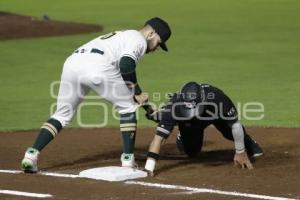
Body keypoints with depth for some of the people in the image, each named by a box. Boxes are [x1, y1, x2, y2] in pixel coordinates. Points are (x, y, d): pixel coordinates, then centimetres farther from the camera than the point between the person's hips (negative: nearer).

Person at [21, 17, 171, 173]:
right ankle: (128, 160, 12)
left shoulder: (121, 35, 40)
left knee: (62, 114, 18)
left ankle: (31, 154, 2)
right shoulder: (139, 39, 13)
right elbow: (126, 65, -6)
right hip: (98, 65, -7)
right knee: (128, 107, 13)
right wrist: (137, 93, 4)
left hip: (72, 63, 7)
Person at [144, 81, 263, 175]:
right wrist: (149, 168, -55)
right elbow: (159, 137, -48)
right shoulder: (174, 105, -45)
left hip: (216, 113, 0)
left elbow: (236, 125, -32)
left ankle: (248, 144, 14)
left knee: (230, 132, -18)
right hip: (189, 124, 0)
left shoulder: (218, 97, -45)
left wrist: (240, 152, -23)